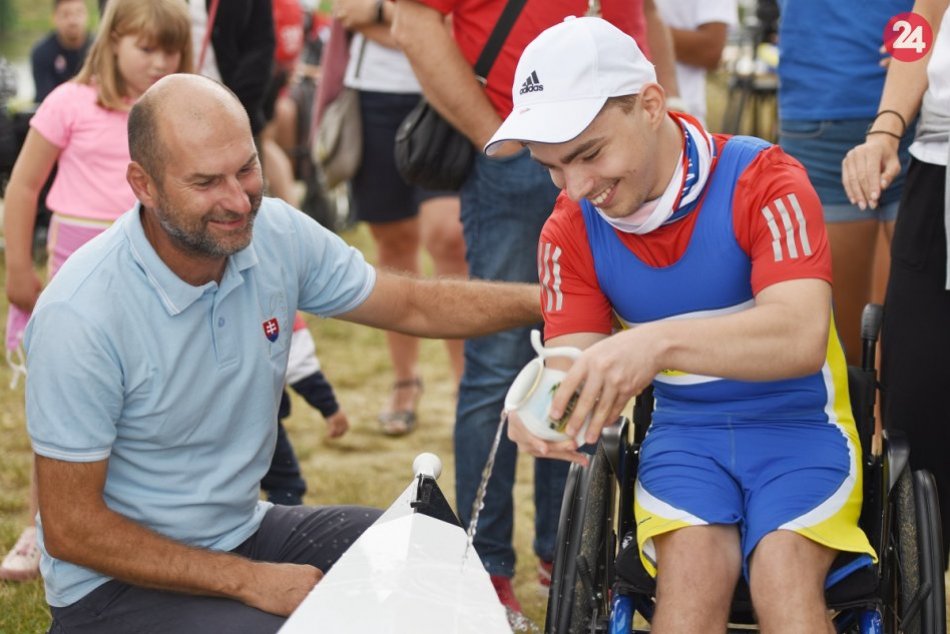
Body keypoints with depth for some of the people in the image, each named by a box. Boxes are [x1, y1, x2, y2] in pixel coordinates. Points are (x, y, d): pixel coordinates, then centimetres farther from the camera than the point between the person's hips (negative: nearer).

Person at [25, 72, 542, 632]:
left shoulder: (276, 234, -7)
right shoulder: (82, 316, -25)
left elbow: (412, 306, 9)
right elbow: (71, 529, -19)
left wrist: (545, 299, -6)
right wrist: (249, 581, -20)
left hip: (245, 529, 7)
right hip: (119, 581, -6)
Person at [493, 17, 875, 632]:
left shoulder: (761, 179, -16)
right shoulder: (571, 229, -2)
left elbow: (801, 337, -31)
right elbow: (576, 365, -8)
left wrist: (661, 340, -48)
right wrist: (544, 406, -34)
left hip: (797, 425, -3)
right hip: (683, 434, 3)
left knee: (784, 578, -31)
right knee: (688, 579, -27)